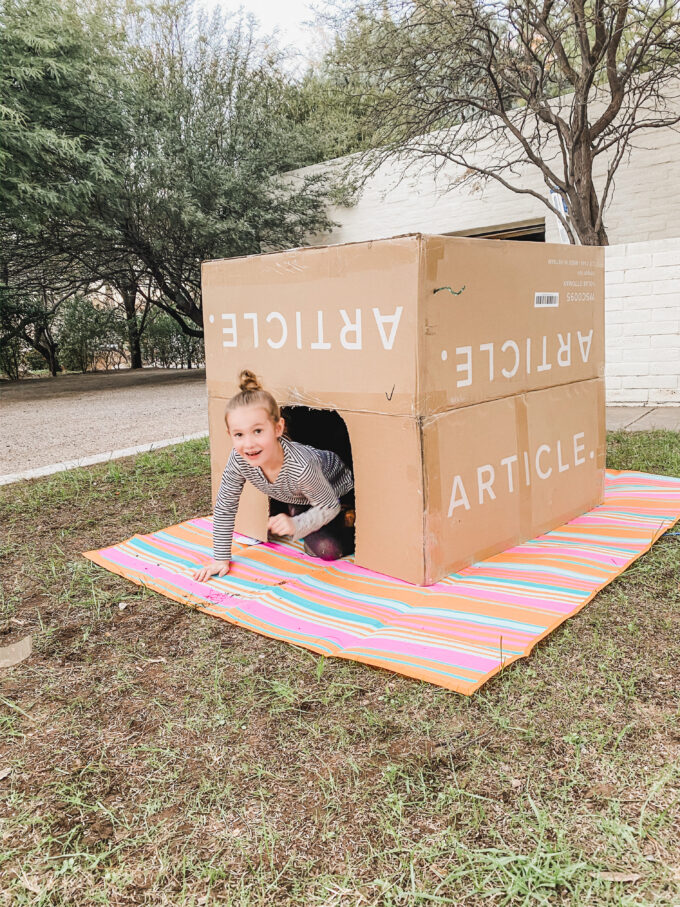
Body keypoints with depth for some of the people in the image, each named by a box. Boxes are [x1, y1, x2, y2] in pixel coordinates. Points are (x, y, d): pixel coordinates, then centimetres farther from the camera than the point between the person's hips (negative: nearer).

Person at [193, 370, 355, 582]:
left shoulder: (301, 466, -46)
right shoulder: (239, 460, -33)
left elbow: (329, 506, -28)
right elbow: (224, 508, -18)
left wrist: (295, 525, -42)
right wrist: (221, 559, -15)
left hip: (338, 492, -5)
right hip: (295, 498, 5)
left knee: (325, 549, -16)